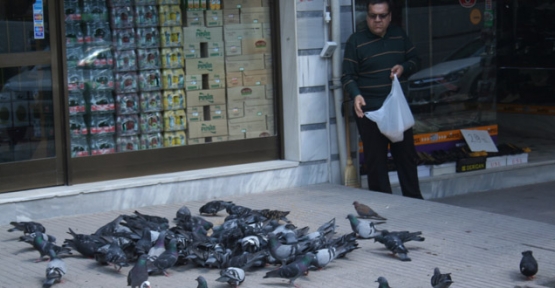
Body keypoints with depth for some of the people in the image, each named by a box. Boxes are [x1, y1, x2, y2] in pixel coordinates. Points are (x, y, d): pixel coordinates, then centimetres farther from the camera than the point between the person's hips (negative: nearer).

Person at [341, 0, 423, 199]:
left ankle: (414, 200, 21)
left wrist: (404, 67, -6)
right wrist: (356, 96, -25)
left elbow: (415, 60, 17)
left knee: (407, 156, 11)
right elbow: (348, 76, -6)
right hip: (370, 110, -4)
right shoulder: (356, 41, -4)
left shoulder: (399, 35, 8)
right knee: (375, 160, 0)